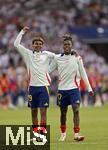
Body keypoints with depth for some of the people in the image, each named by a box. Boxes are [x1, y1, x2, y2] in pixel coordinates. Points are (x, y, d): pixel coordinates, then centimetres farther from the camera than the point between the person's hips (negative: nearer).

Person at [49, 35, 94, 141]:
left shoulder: (77, 58, 2)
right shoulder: (57, 58, 4)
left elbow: (83, 73, 5)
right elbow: (48, 70, 8)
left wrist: (89, 88, 4)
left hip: (74, 88, -1)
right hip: (62, 88, 2)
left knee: (76, 110, -15)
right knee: (63, 112, 9)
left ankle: (76, 134, -19)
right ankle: (63, 133, 25)